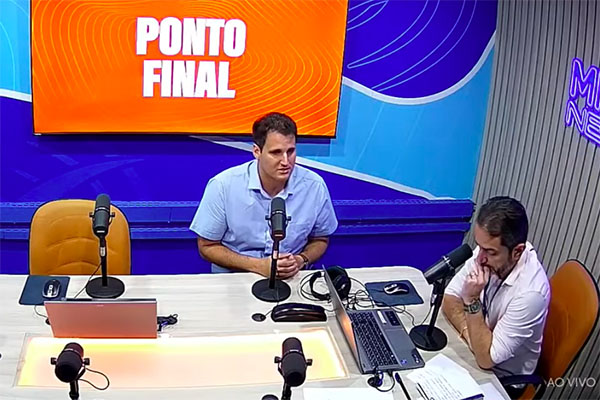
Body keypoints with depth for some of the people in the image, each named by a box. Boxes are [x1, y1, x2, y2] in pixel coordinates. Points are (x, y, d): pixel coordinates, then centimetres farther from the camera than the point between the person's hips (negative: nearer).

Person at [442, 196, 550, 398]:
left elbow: (486, 358, -27)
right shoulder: (487, 251, -16)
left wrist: (472, 301, -33)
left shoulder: (531, 291, -33)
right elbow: (449, 299, -5)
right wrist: (469, 332, -21)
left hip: (500, 378, -5)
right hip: (472, 353, 5)